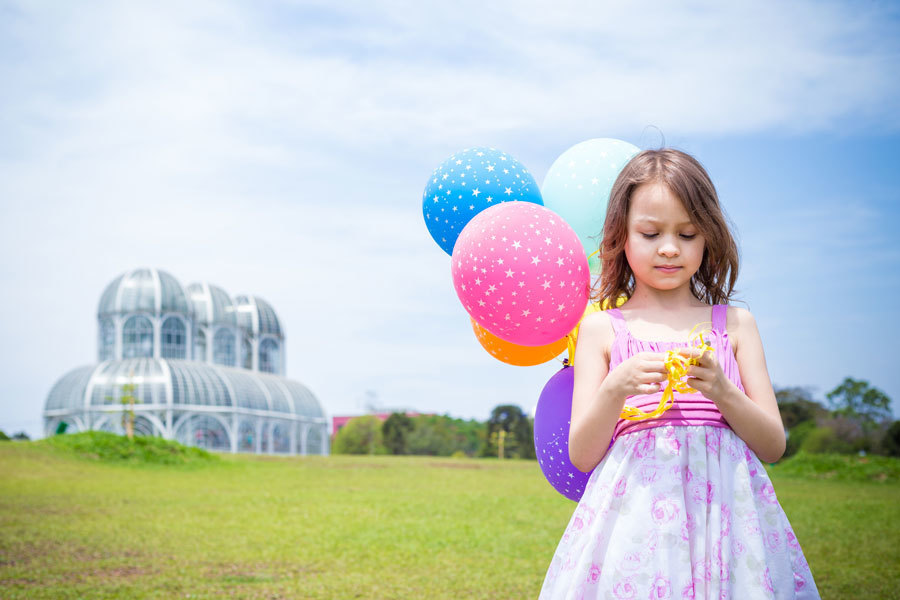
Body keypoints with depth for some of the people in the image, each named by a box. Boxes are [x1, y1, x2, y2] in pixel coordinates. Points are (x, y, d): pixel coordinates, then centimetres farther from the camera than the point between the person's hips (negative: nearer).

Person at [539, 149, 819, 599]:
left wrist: (723, 392, -12)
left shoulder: (735, 324, 10)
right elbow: (581, 456, 2)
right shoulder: (602, 329, 7)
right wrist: (615, 389, -15)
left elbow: (773, 446, 6)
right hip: (635, 508, -1)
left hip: (724, 505, 1)